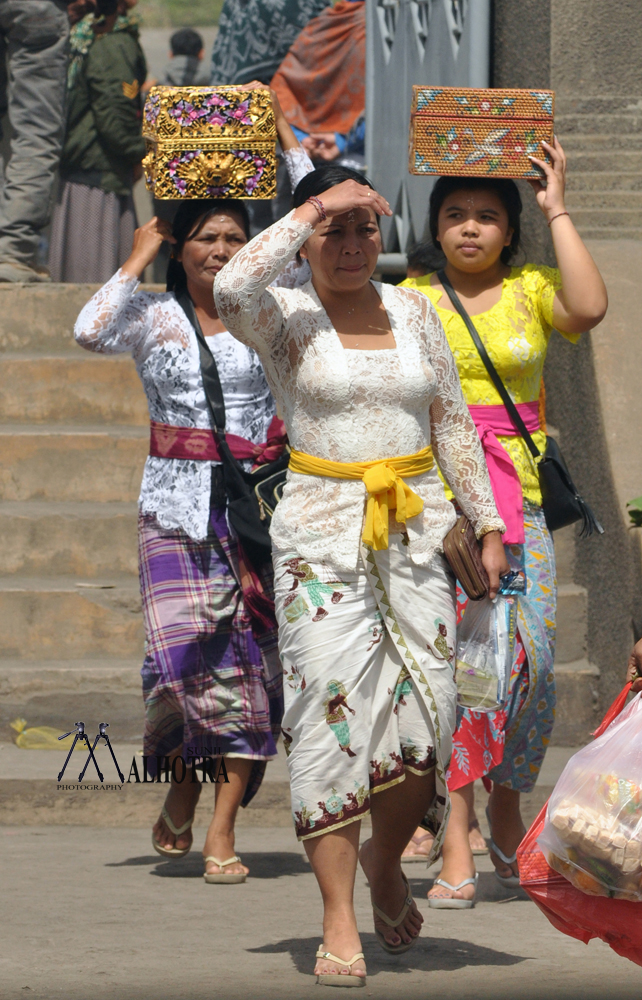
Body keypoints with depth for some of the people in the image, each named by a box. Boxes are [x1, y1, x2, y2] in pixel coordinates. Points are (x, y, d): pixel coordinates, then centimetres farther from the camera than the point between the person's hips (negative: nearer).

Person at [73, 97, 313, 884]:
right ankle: (182, 781, 14)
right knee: (183, 652, -14)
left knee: (250, 663, -6)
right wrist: (137, 260, -5)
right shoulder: (154, 317, 5)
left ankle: (222, 829, -3)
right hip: (176, 510, -1)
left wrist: (288, 144, 3)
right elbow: (91, 332, -14)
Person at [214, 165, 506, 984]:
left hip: (415, 525, 3)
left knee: (425, 710, -7)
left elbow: (454, 423, 16)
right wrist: (313, 209, -17)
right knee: (333, 707, -11)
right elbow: (230, 288, -25)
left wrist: (487, 524, 12)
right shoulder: (286, 318, -1)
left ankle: (386, 858, 23)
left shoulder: (413, 311, 12)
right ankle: (339, 925, -9)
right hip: (322, 529, -3)